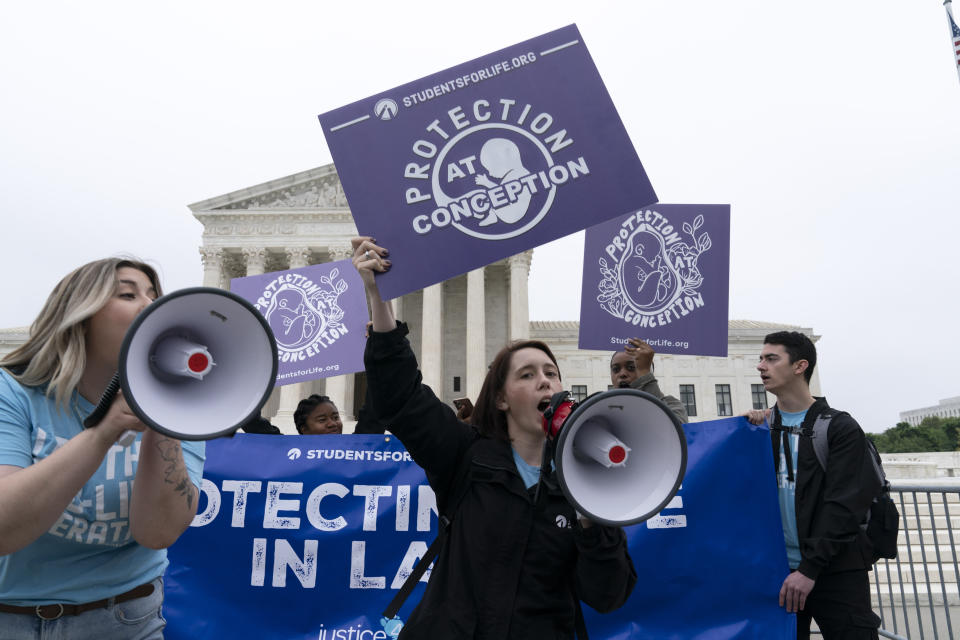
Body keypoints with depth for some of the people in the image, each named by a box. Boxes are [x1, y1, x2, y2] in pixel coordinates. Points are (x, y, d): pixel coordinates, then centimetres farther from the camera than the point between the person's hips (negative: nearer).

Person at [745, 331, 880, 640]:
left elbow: (843, 506, -11)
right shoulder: (762, 425, 9)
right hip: (778, 569, 4)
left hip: (837, 571, -3)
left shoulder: (841, 428, -4)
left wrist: (809, 568, -18)